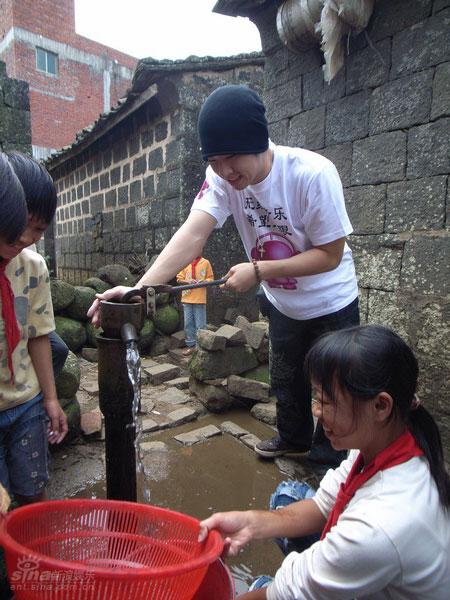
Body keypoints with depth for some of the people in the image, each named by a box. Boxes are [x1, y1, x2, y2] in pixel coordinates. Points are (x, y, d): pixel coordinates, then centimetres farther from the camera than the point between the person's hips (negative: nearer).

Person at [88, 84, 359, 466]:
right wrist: (139, 287, -45)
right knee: (285, 380, 22)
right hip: (282, 303, 4)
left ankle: (329, 460, 35)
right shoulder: (221, 177, -19)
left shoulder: (313, 174, -30)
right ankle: (293, 438, 50)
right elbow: (193, 234, -31)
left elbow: (330, 255, -25)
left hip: (332, 304, -4)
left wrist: (258, 271, -33)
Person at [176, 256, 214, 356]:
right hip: (187, 298, 3)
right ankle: (190, 345, 18)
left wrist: (204, 281, -14)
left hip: (200, 299, -2)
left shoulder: (205, 262, 4)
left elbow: (211, 278, 8)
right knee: (188, 323, 7)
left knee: (200, 325, -1)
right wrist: (188, 281, -10)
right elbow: (179, 278, 9)